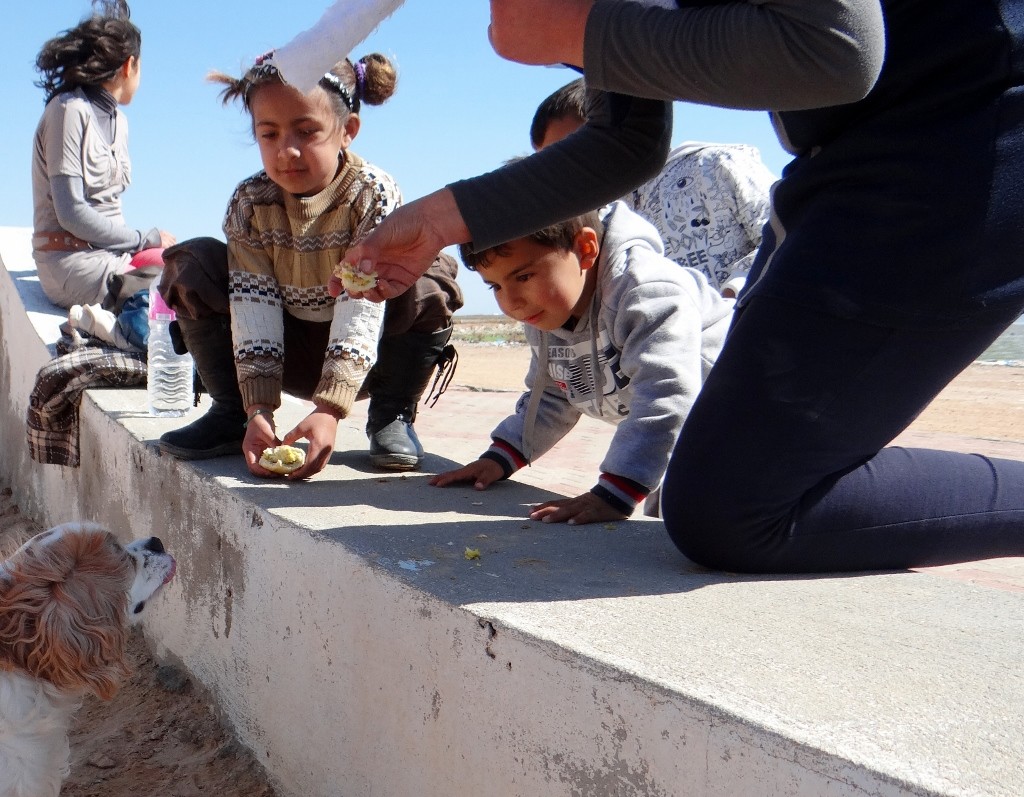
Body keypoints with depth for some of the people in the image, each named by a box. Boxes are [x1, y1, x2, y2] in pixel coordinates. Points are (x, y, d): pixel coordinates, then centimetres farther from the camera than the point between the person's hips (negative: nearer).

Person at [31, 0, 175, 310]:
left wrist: (145, 239, -2)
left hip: (110, 251, 8)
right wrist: (146, 238, -9)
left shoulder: (116, 118, 18)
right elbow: (72, 213, -15)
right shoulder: (70, 111, -8)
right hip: (74, 263, -8)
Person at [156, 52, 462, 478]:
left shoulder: (374, 194, -23)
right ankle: (231, 413, -4)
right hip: (285, 350, 3)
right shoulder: (250, 202, -14)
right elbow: (254, 310, -21)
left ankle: (391, 415, -11)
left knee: (430, 280, -30)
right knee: (192, 263, -15)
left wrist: (328, 411, -39)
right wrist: (258, 411, -32)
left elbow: (361, 309, -31)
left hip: (358, 358, -3)